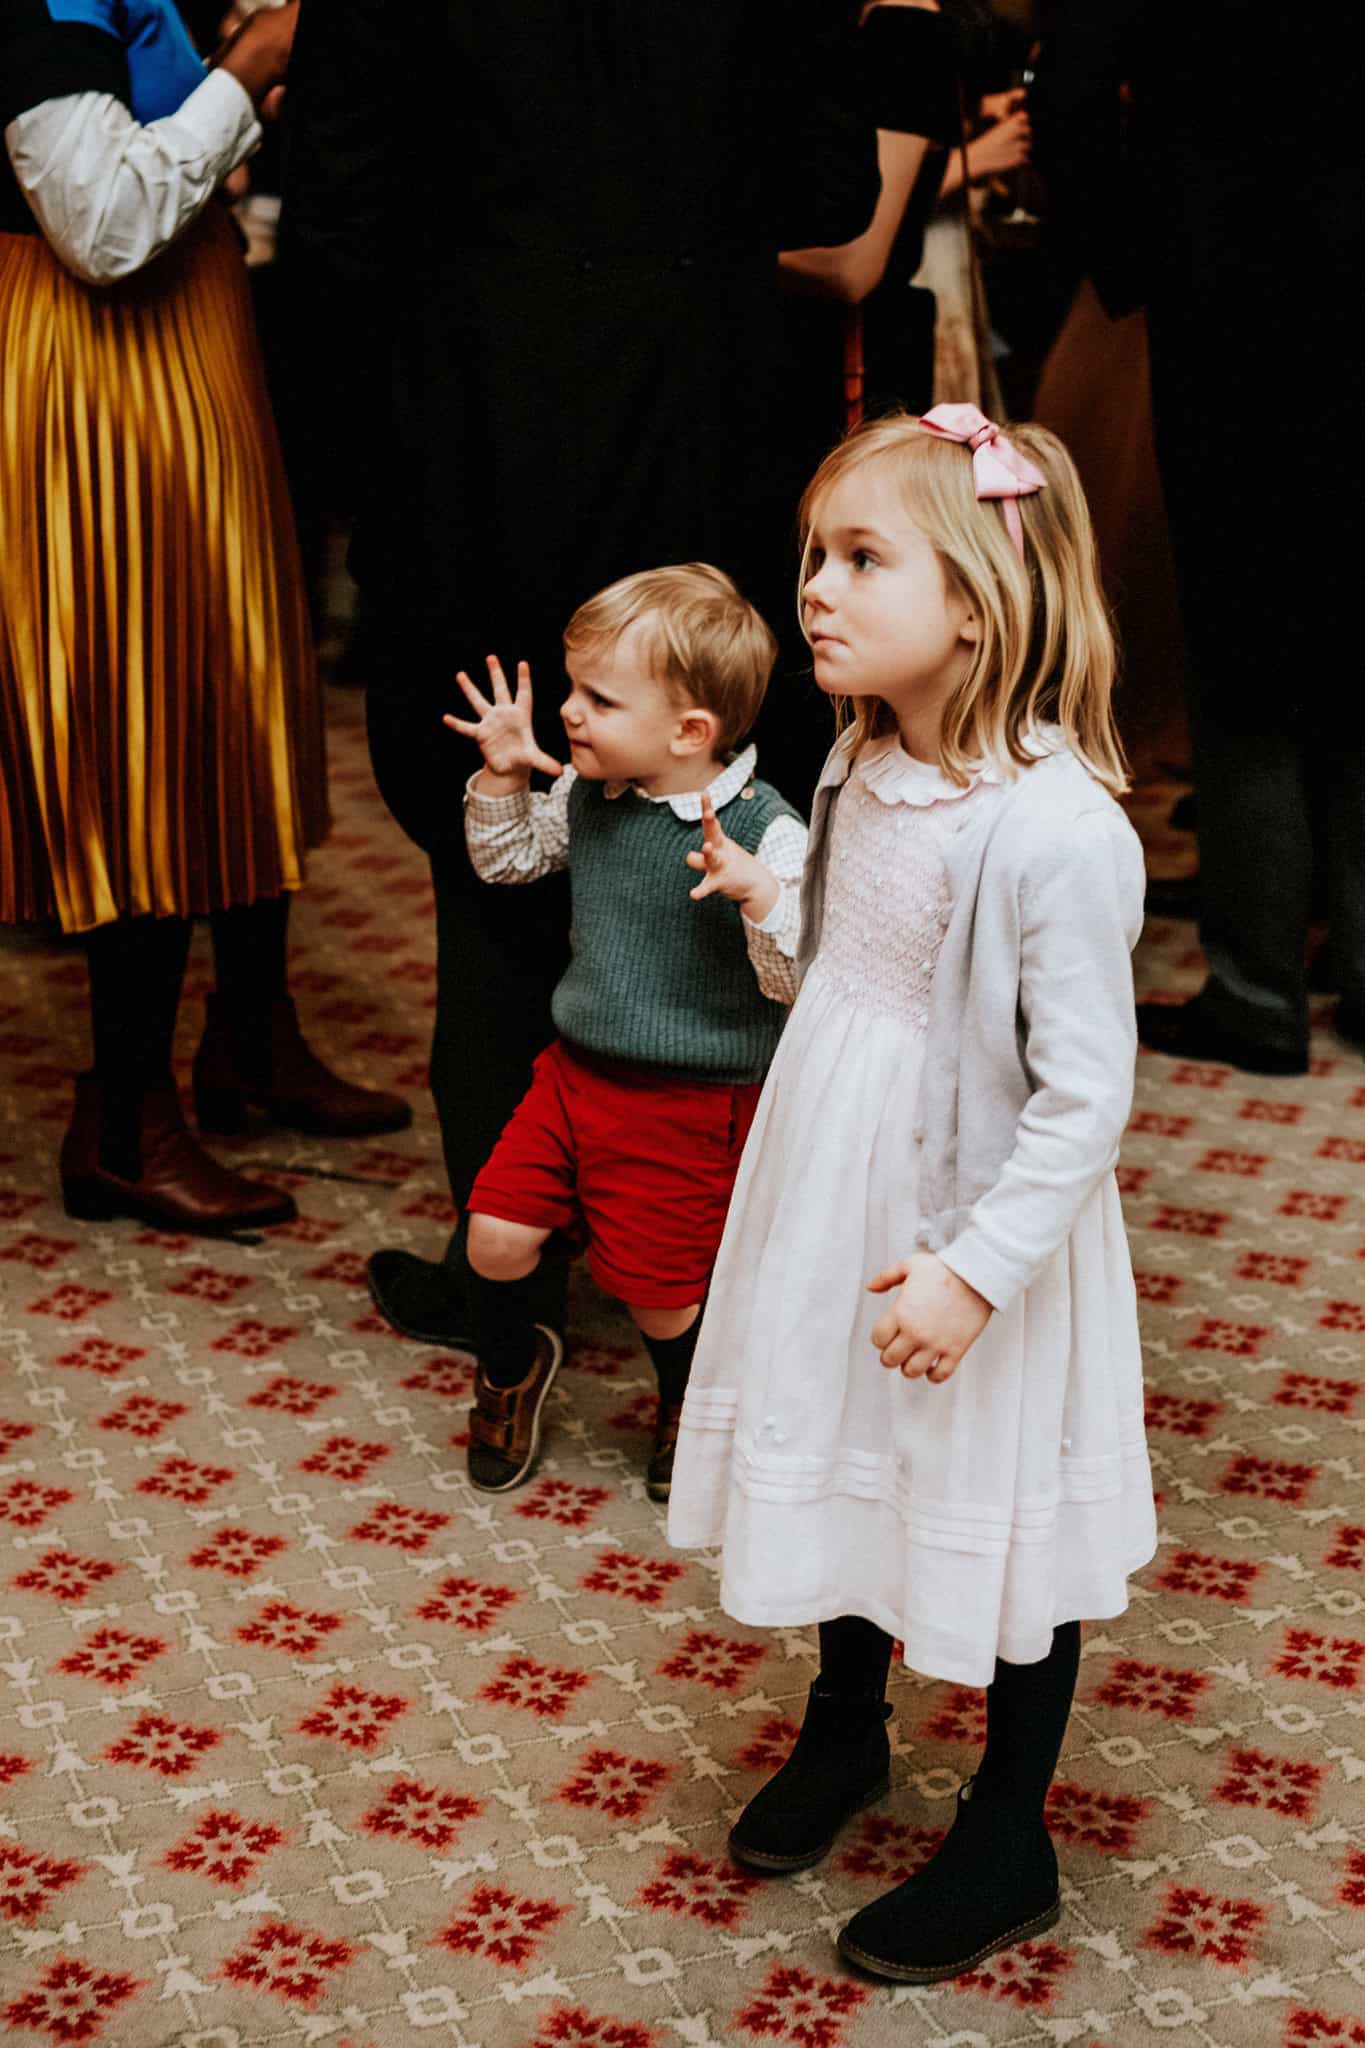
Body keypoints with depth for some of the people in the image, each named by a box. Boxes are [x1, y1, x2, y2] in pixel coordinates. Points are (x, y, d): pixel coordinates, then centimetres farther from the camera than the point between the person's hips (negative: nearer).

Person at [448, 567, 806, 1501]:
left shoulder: (764, 834, -22)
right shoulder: (586, 795, -3)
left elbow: (797, 976, -24)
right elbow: (508, 857, 16)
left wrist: (756, 892, -41)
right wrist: (503, 776, -2)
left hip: (687, 1107, -5)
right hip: (576, 1071, 5)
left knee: (654, 1285, 8)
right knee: (496, 1234, 2)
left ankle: (691, 1404, 41)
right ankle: (511, 1369, 35)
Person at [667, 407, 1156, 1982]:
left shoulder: (1059, 830, -27)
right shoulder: (861, 766, -2)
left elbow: (1085, 1094, -24)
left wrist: (977, 1267, -24)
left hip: (983, 1226, -7)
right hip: (833, 1202, 8)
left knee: (1001, 1518, 10)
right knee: (844, 1473, 24)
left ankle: (1008, 1843, 30)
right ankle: (844, 1735, 49)